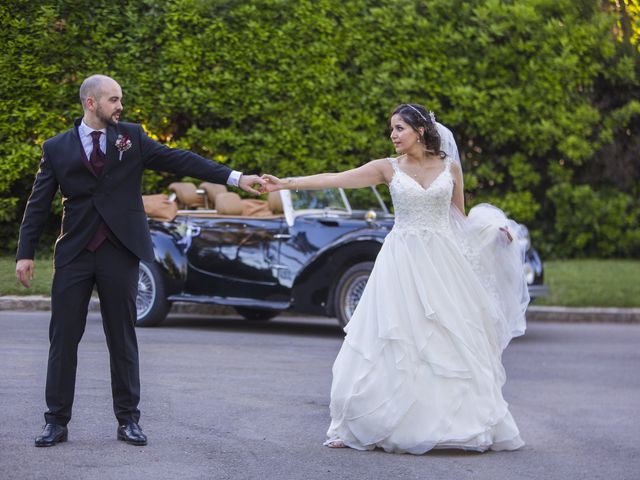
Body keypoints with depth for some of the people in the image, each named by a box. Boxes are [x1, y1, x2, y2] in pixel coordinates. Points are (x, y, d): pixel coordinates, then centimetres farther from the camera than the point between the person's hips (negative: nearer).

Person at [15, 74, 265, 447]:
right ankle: (57, 421, 7)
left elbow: (180, 160, 1)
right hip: (74, 251, 0)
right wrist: (26, 253, -1)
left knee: (123, 338, 5)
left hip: (120, 250, 0)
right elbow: (39, 204, 6)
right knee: (64, 337, 1)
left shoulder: (131, 137, 7)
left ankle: (128, 420, 12)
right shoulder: (57, 147, 5)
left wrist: (235, 178, -7)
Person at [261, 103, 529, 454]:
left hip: (443, 263, 1)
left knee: (454, 342, 1)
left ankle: (469, 423, 12)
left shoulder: (450, 167, 6)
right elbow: (334, 179, -5)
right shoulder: (388, 168, 2)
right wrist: (286, 183, -12)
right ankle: (361, 426, 5)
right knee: (393, 342, -3)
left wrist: (495, 228, 1)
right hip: (402, 263, -1)